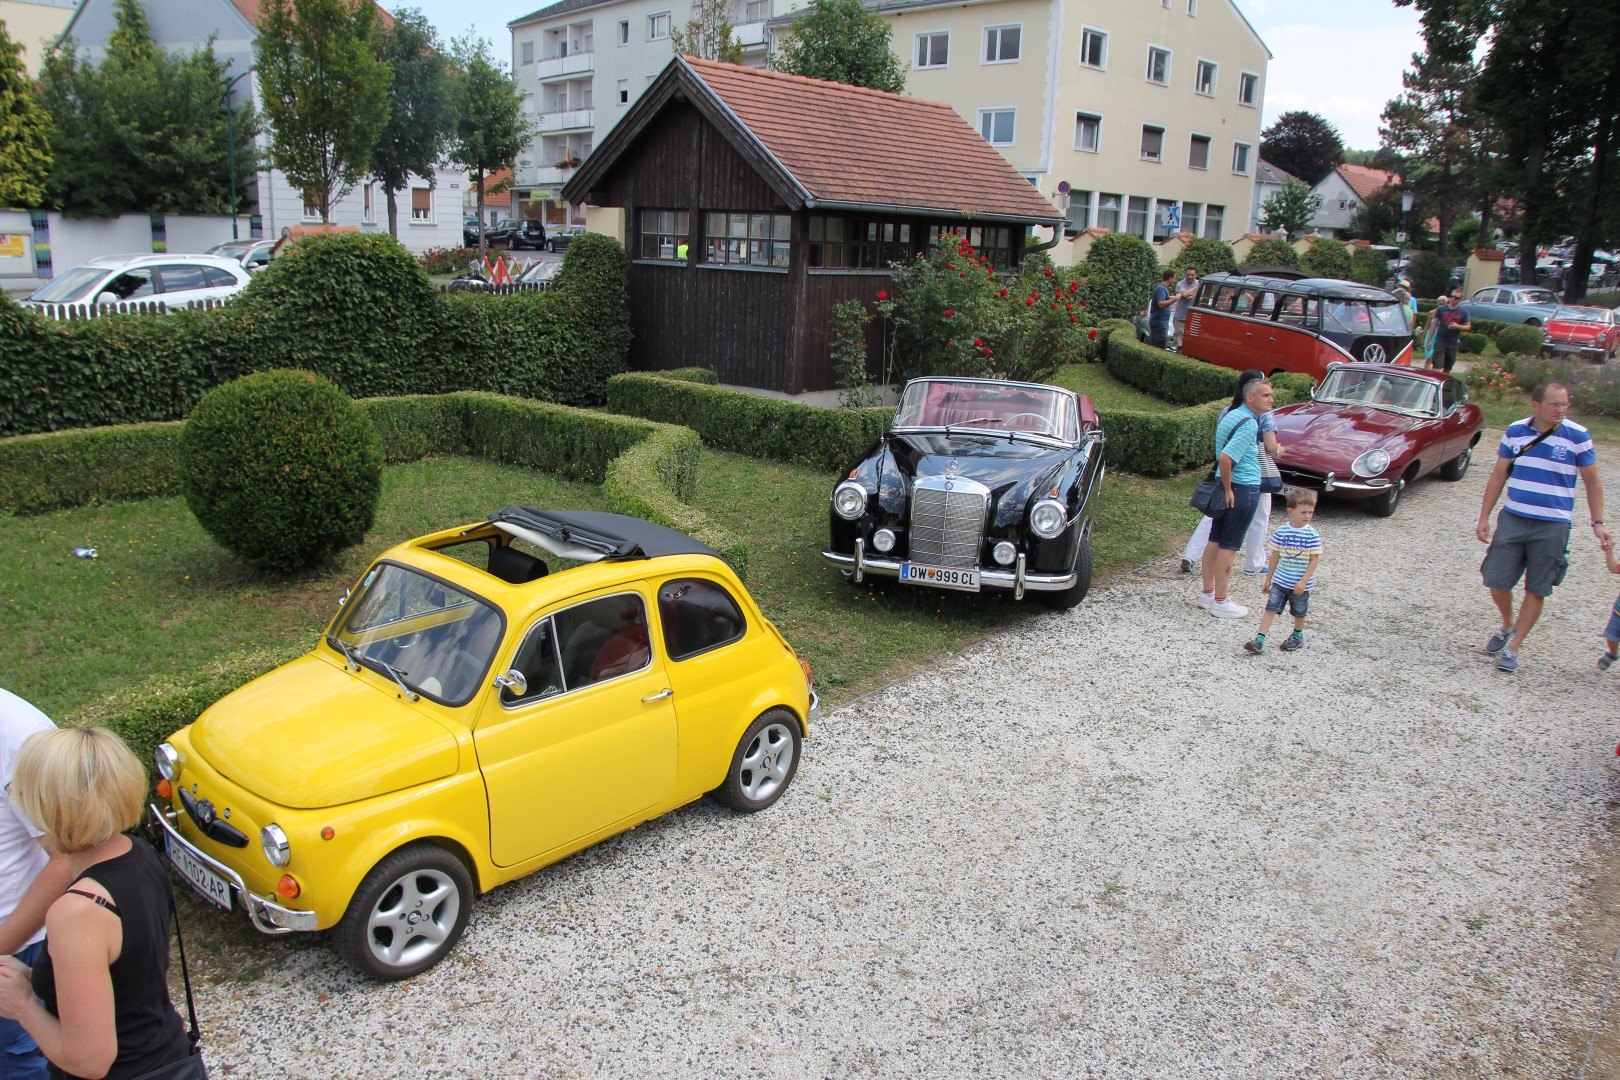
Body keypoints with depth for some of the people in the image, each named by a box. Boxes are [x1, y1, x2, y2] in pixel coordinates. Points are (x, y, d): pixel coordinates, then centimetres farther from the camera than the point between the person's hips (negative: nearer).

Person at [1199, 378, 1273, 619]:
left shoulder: (1230, 414, 11)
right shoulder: (1249, 424, -19)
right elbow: (1225, 457, -29)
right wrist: (1229, 489, -19)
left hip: (1227, 485, 9)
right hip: (1243, 488, -9)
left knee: (1215, 539, 13)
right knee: (1229, 545, -3)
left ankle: (1208, 592, 22)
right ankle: (1220, 602, 3)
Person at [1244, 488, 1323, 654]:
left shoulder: (1312, 535, -11)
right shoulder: (1281, 532, -5)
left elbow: (1314, 560, -9)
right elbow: (1275, 557, 4)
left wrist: (1304, 581, -17)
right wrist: (1268, 579, 8)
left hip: (1300, 584, -1)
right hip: (1280, 581, 1)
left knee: (1298, 612, 15)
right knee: (1270, 608, -6)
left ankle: (1298, 636, 40)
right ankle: (1259, 640, -8)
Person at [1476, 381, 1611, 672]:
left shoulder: (1578, 436, -6)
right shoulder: (1515, 432, 1)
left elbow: (1592, 482, 2)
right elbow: (1498, 476, 8)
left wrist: (1597, 522, -3)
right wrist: (1484, 517, 5)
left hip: (1553, 526, -2)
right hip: (1512, 519, 2)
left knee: (1536, 590, 3)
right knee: (1496, 580, 2)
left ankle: (1513, 648, 15)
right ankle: (1508, 625, 31)